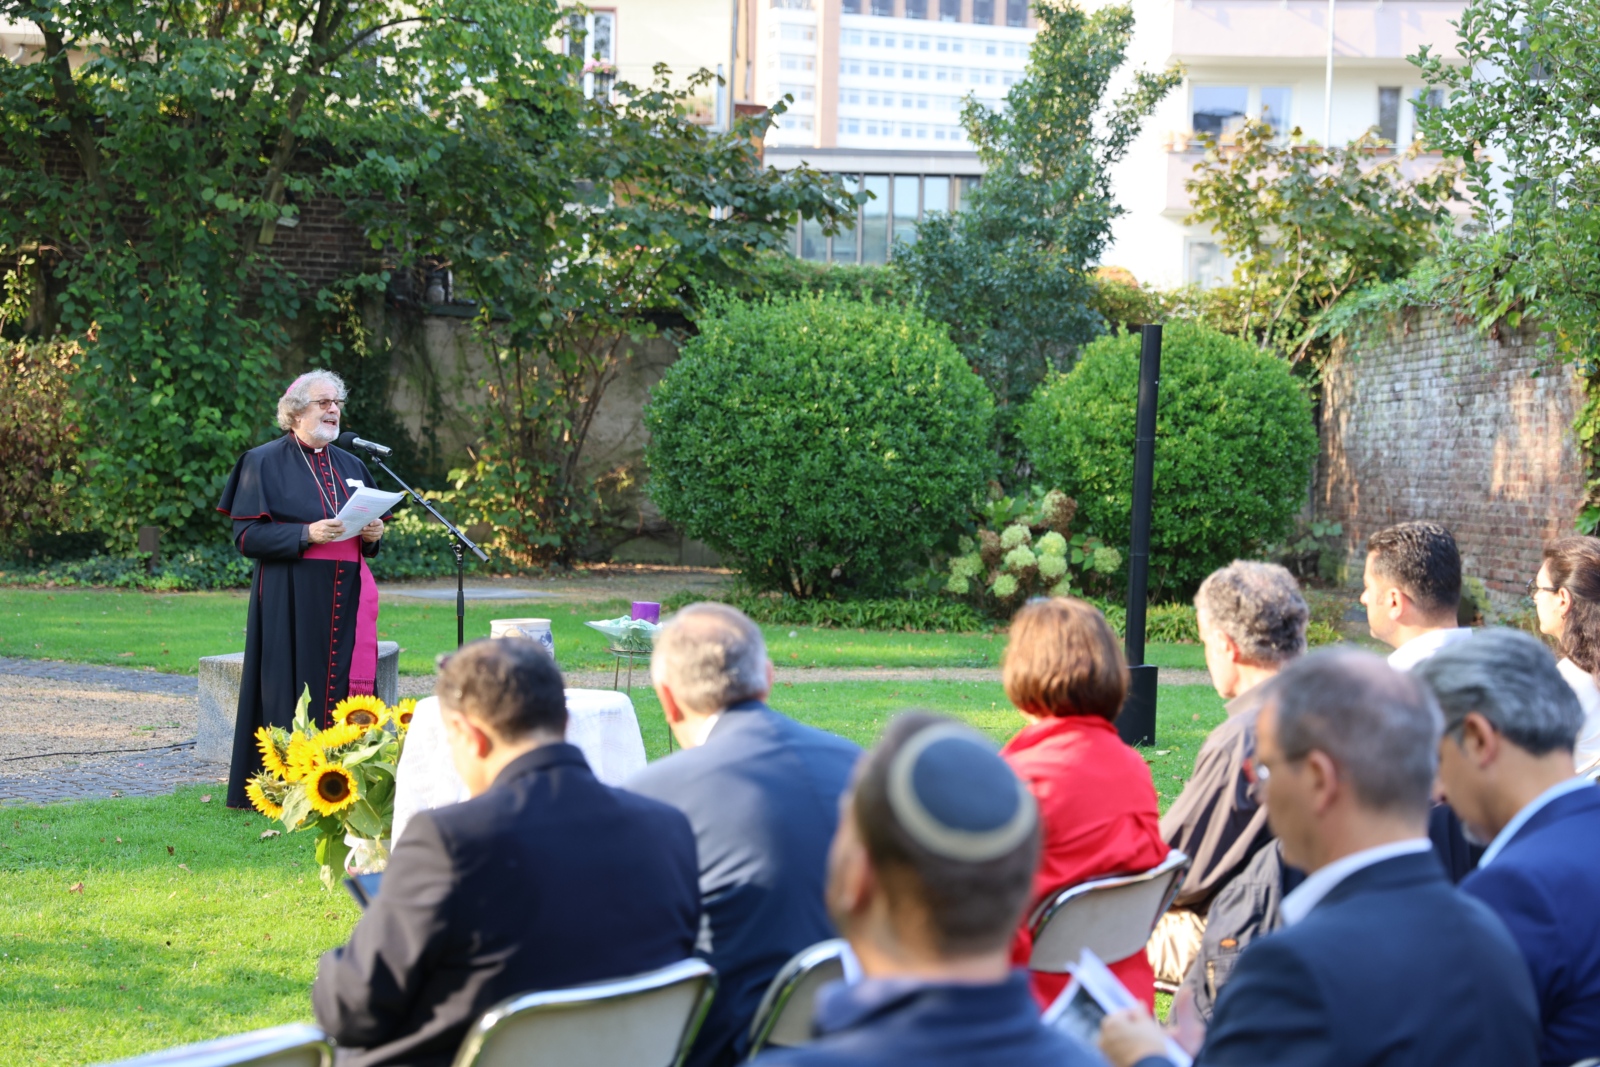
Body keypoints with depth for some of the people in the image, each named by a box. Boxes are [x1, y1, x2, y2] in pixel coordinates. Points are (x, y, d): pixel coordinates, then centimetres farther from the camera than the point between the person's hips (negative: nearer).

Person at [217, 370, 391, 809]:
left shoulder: (351, 466, 17)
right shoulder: (265, 463, 0)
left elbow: (367, 532, 22)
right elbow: (246, 535, -8)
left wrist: (372, 534, -3)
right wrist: (307, 534, -21)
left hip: (345, 599, 5)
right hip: (291, 603, -5)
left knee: (344, 689, 1)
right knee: (294, 690, -7)